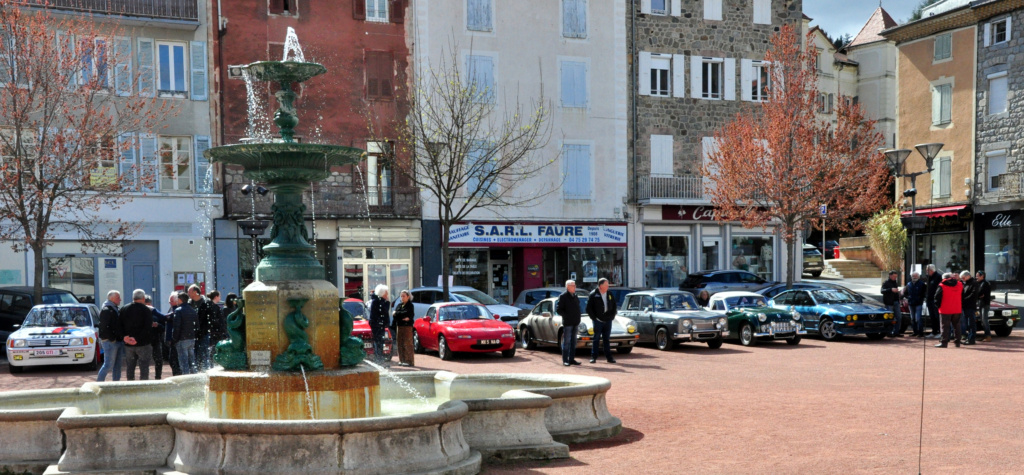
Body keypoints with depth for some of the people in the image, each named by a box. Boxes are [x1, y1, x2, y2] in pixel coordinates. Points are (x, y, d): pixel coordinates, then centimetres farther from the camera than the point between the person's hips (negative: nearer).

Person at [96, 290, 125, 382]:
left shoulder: (116, 310, 18)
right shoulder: (106, 310, -12)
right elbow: (104, 327, -20)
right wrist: (112, 339, -20)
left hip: (119, 341, 9)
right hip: (110, 342, -9)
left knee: (118, 365, 11)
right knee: (108, 365, -7)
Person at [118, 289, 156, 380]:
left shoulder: (124, 309, 7)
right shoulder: (147, 310, -9)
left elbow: (120, 326, 4)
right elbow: (147, 328, -17)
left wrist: (124, 337, -7)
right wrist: (137, 339, -18)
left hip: (128, 345, 5)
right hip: (143, 344, -4)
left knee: (130, 367, 13)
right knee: (144, 367, 0)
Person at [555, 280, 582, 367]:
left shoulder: (575, 296, 15)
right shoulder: (563, 296, -8)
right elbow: (558, 310, -11)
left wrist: (578, 317, 9)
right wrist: (567, 316, -16)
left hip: (575, 322, 7)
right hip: (567, 323, -7)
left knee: (573, 341, 10)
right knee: (566, 342, -5)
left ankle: (572, 359, 16)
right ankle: (565, 360, -1)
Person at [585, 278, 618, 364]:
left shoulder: (610, 295, 9)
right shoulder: (593, 295, -6)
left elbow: (614, 307, 17)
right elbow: (589, 308, -6)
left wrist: (612, 316, 6)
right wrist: (594, 317, -9)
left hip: (608, 321, 4)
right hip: (598, 321, -4)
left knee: (606, 339, 9)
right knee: (596, 339, 0)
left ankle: (608, 357, 12)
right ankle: (593, 357, 4)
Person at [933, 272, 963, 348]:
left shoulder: (942, 286, -7)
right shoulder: (960, 285, 7)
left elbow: (937, 297, -6)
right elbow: (963, 297, 17)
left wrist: (938, 305, 5)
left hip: (945, 310, -4)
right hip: (957, 310, 4)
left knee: (945, 326, -1)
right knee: (956, 326, 12)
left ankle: (944, 342, -4)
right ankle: (957, 342, 13)